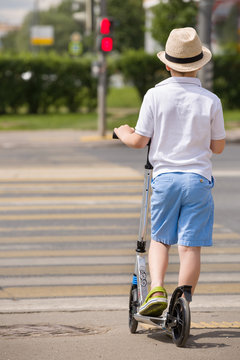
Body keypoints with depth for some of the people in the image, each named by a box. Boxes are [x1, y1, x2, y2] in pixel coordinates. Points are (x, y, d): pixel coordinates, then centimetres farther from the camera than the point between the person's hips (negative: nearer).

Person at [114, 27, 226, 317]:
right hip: (199, 179, 0)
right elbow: (218, 147, 4)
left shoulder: (155, 95, -6)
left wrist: (123, 133, 19)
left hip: (165, 177, 0)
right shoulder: (211, 100, -4)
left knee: (159, 239, 17)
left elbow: (139, 141, -4)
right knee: (190, 247, 3)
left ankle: (156, 290, -3)